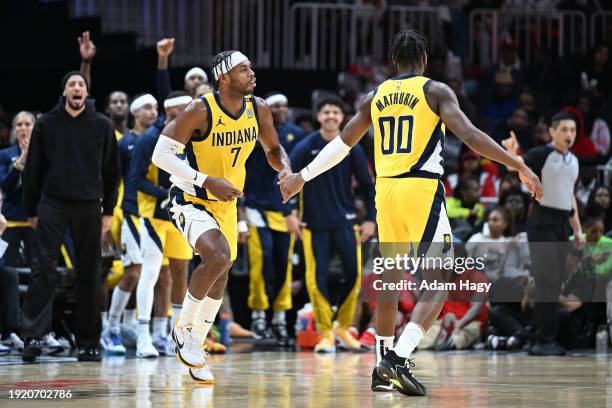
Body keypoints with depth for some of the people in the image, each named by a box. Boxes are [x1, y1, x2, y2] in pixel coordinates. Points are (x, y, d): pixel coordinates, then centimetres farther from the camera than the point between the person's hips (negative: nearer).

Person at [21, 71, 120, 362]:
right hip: (52, 205, -1)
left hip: (89, 207, 1)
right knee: (43, 270, -9)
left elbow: (112, 171, 10)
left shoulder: (102, 125, 7)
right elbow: (33, 169, 7)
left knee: (89, 275, 3)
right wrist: (31, 210, 4)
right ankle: (33, 336, -12)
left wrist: (108, 211, 5)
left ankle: (88, 342, 9)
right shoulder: (46, 124, 5)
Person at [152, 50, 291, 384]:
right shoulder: (200, 111, -24)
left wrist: (286, 171, -14)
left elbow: (273, 149, 10)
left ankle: (196, 345, 32)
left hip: (226, 203, 7)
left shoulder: (258, 109, -6)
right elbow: (161, 155, -23)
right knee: (217, 257, -29)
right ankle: (183, 328, -8)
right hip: (190, 201, -7)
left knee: (220, 279, 14)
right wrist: (207, 181, -31)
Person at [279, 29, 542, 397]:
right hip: (422, 190, -6)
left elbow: (342, 144, 20)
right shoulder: (436, 90, -1)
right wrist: (520, 166, -14)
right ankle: (400, 359, -23)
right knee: (438, 283, -6)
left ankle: (384, 363, 25)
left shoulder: (376, 96, 14)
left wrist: (302, 176, 33)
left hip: (385, 188, 6)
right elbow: (470, 135, -14)